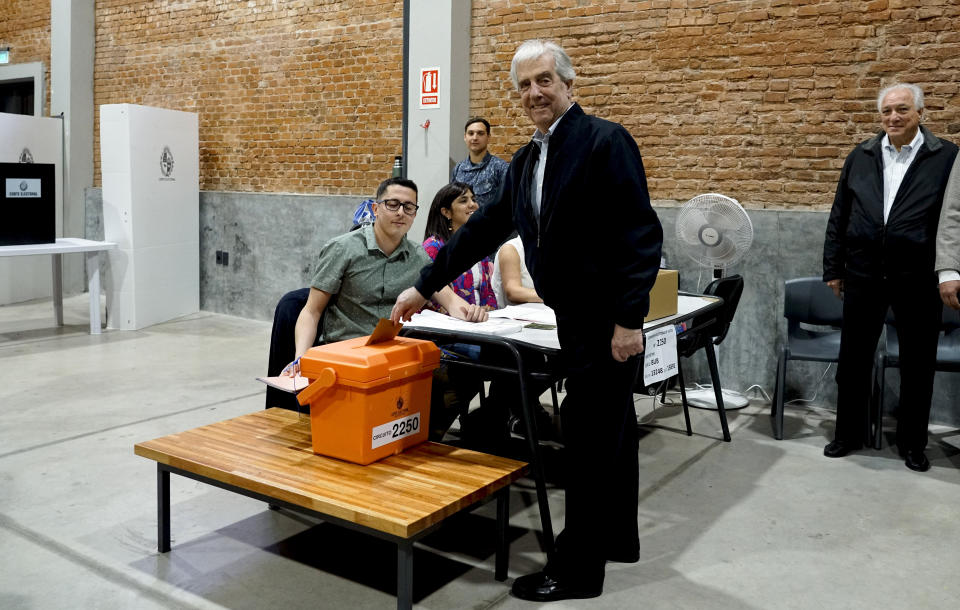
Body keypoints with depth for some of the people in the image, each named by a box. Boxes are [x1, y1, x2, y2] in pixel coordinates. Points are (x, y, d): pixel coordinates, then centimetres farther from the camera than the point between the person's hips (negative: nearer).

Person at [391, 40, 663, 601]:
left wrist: (629, 318, -22)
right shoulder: (527, 160, 11)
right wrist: (425, 286, 12)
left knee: (590, 436, -2)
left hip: (609, 320, -8)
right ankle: (617, 538, 36)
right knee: (610, 430, 19)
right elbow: (484, 228, 13)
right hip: (578, 318, 8)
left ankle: (577, 568, 11)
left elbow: (641, 234, -19)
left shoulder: (604, 141, -14)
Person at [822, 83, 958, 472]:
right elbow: (838, 218, 9)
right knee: (853, 358, 10)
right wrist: (833, 268, 7)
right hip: (864, 274, 2)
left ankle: (913, 443, 26)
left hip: (917, 278, -2)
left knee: (917, 364, 9)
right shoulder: (860, 157, 6)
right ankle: (848, 433, 26)